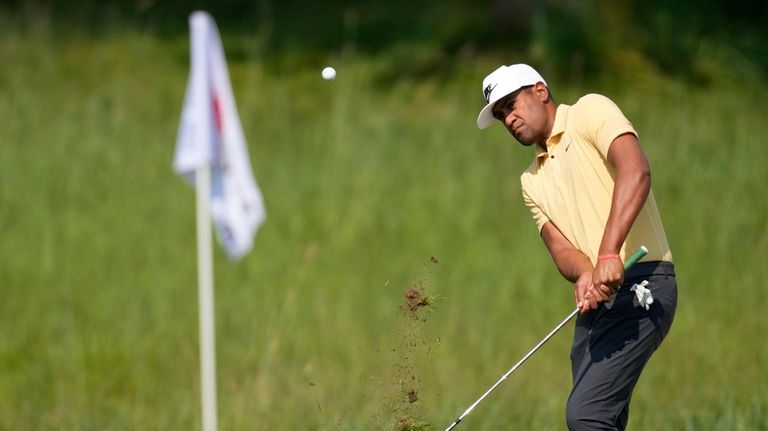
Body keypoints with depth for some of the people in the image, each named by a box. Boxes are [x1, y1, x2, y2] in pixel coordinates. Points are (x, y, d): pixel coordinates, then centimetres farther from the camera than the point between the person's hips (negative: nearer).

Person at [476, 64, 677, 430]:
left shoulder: (591, 111, -1)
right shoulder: (532, 181, 21)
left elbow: (635, 170, -19)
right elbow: (561, 247, 7)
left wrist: (609, 254, -30)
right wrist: (584, 275, -18)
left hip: (641, 282, -8)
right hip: (597, 300, 8)